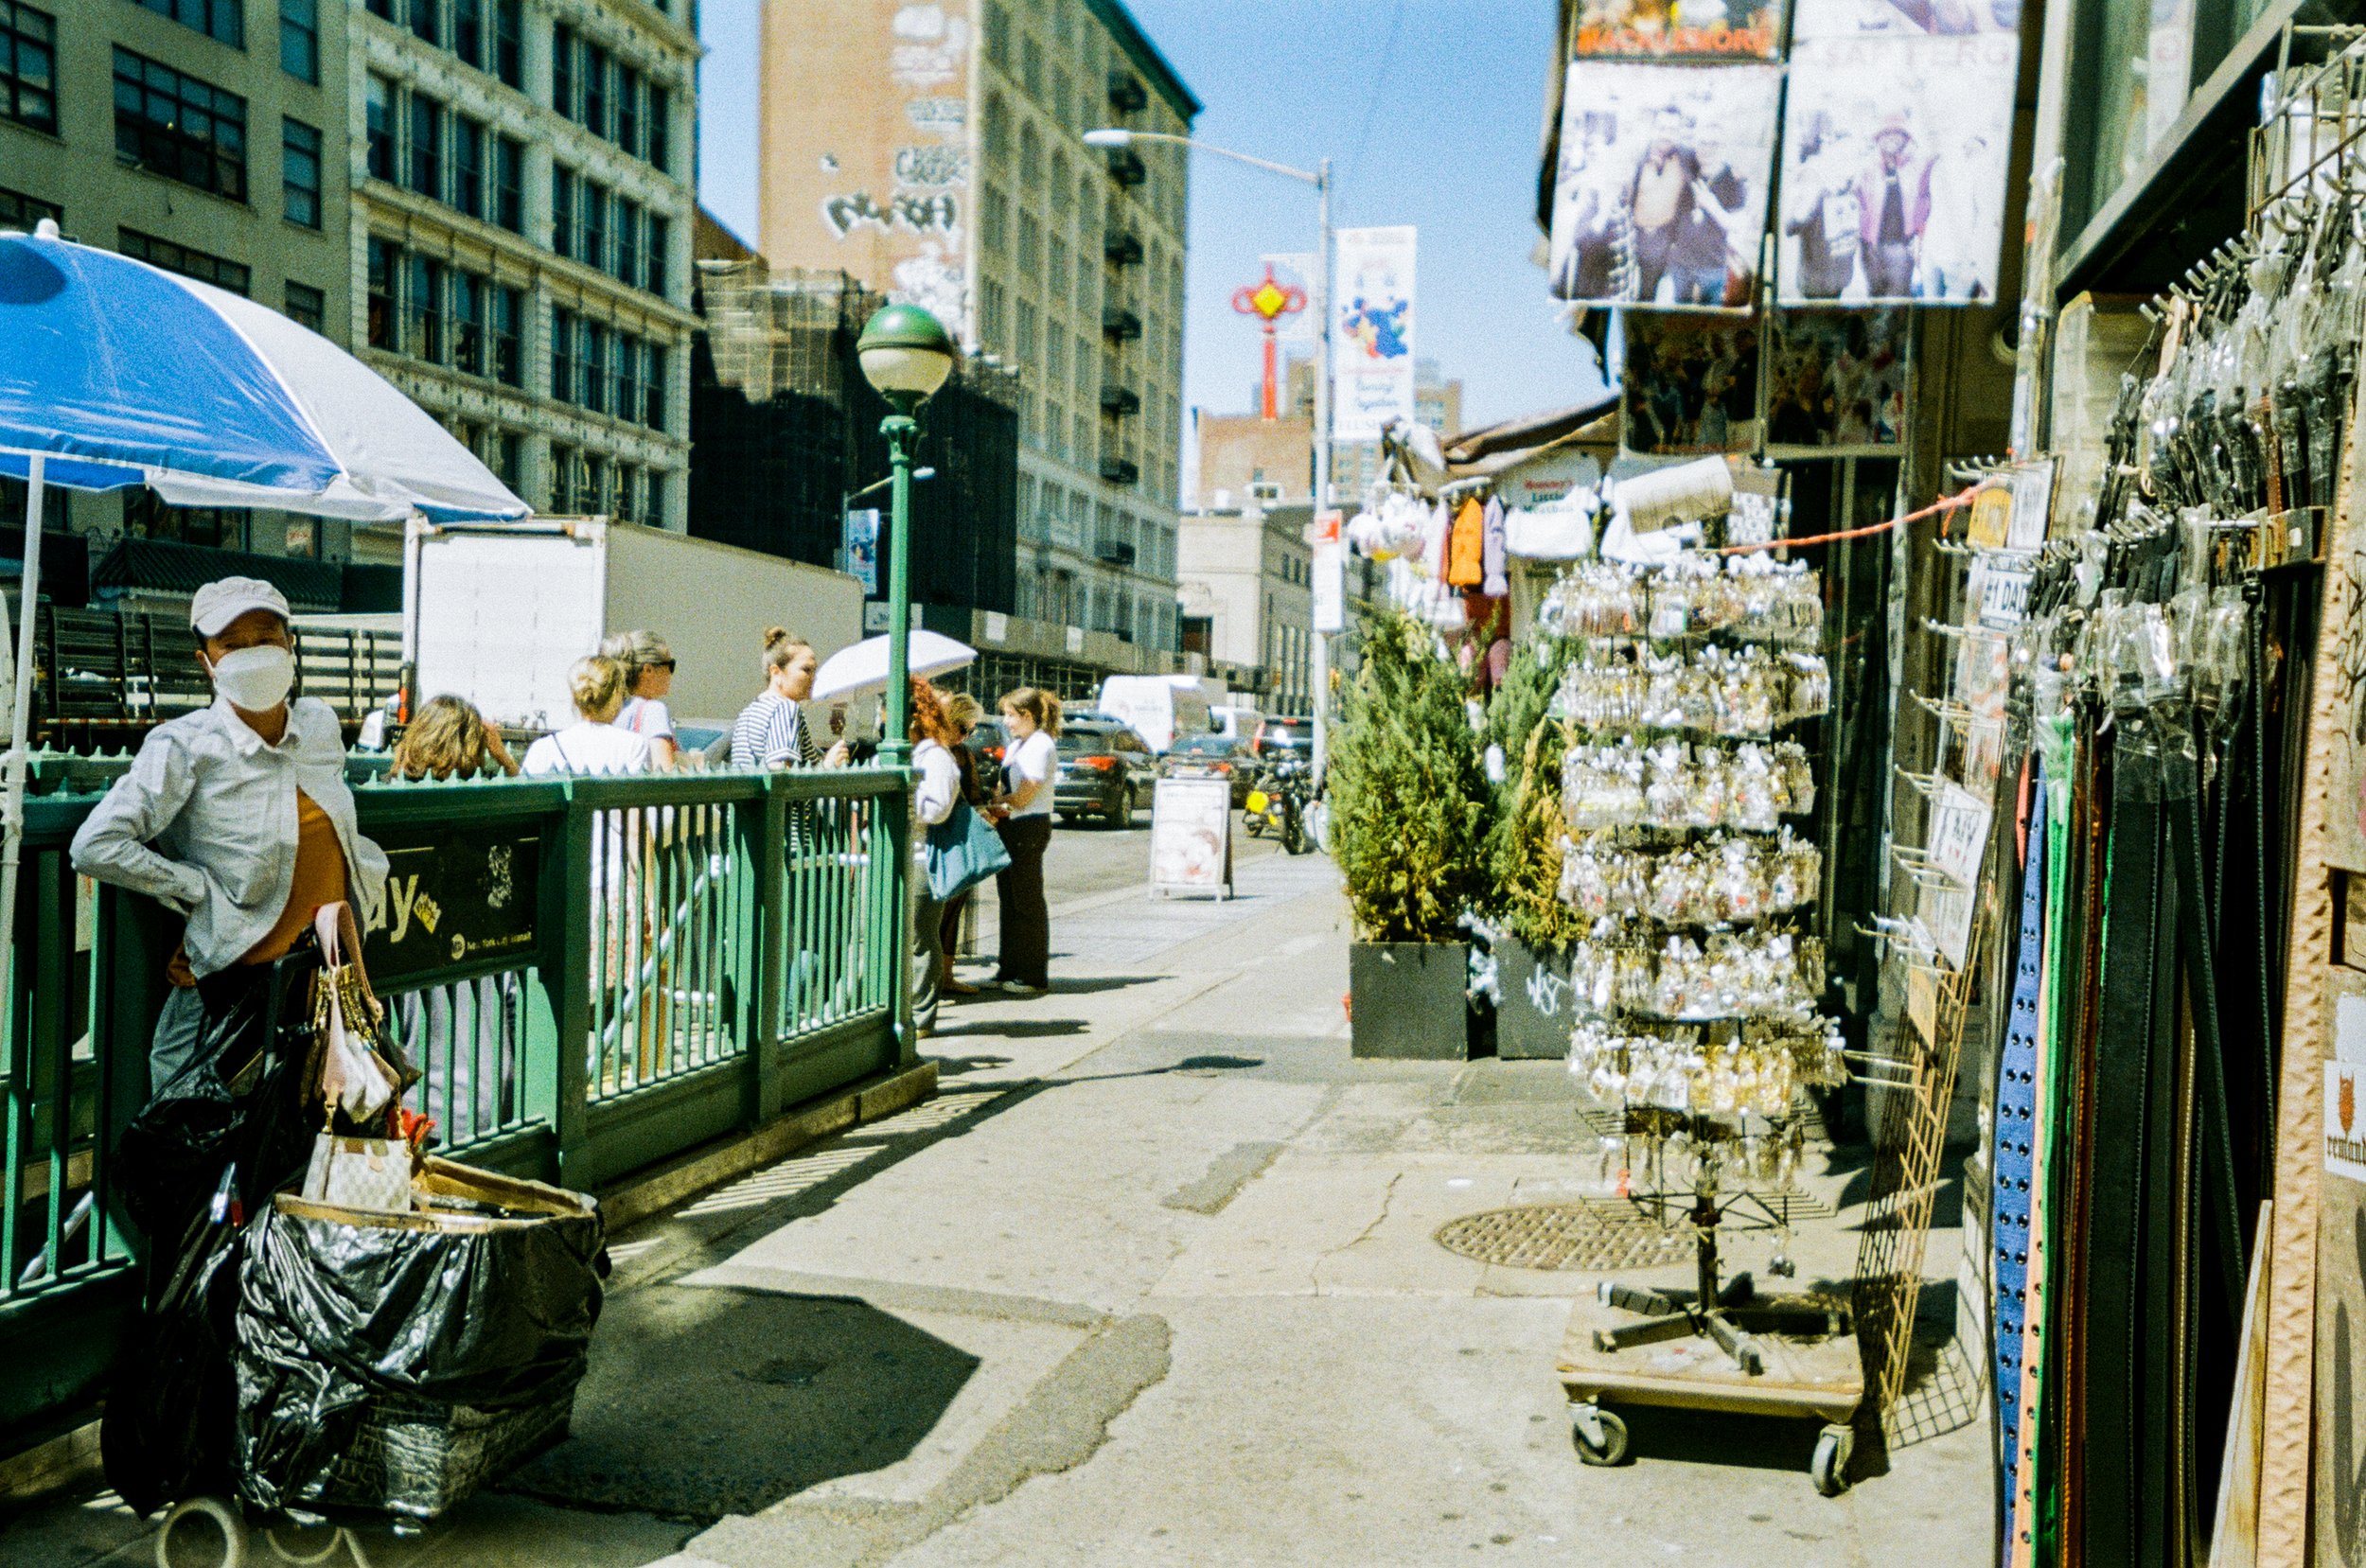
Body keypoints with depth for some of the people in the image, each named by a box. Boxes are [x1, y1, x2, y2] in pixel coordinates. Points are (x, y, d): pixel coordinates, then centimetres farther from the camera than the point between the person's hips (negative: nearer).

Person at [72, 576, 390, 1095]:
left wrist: (366, 874, 12)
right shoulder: (184, 746, -12)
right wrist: (202, 891, -15)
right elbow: (95, 847, -18)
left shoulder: (321, 725, 5)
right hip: (228, 983, -5)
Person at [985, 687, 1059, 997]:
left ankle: (1034, 977, 3)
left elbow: (1023, 796, -16)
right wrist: (997, 808, -2)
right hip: (1011, 829, 9)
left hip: (1029, 829, -9)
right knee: (1010, 900, 12)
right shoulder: (1016, 745, 17)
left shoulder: (1041, 747, -12)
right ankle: (1011, 970, 20)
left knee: (1027, 902, -4)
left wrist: (997, 803, -2)